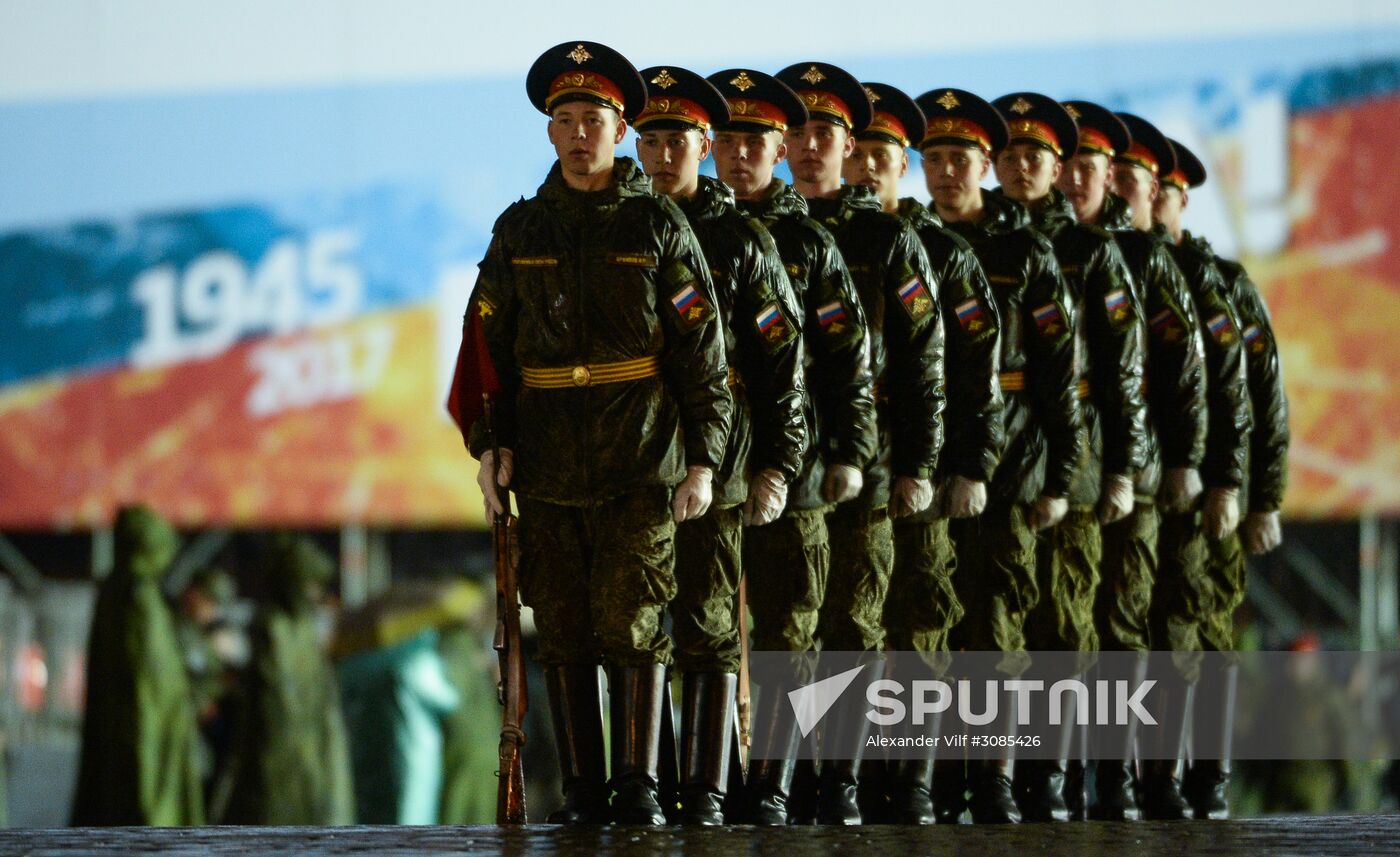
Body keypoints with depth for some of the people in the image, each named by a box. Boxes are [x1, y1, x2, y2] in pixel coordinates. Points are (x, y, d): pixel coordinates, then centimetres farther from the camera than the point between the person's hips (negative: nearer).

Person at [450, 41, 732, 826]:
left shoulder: (658, 226, 2)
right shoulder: (521, 229, 10)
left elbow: (702, 351, 1)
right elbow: (487, 342, 13)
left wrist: (703, 457, -5)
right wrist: (489, 442, 4)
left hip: (640, 467, -3)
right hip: (546, 468, 3)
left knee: (633, 626, -8)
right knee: (563, 634, 4)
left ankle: (640, 787, -3)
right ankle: (582, 791, 10)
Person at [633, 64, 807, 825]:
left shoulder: (743, 241, 4)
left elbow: (782, 363, 2)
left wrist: (777, 464, -5)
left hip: (715, 467, -3)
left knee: (708, 632, -1)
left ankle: (706, 794, 2)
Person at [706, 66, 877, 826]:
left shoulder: (809, 244, 5)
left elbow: (849, 358, 4)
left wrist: (850, 452, -3)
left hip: (792, 468, -1)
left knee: (787, 630, 2)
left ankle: (772, 785, 8)